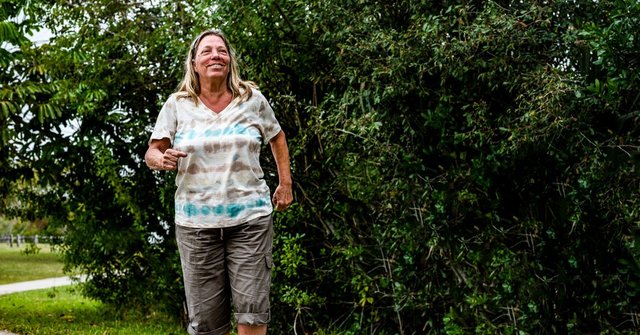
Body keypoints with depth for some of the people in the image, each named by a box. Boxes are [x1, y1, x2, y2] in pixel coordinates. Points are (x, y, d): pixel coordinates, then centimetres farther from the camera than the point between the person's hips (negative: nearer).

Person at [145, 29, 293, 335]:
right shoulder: (177, 104, 3)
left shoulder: (253, 99, 4)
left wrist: (285, 184, 14)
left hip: (250, 217, 0)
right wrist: (163, 159, -18)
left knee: (252, 310, -3)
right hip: (195, 221, 0)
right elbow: (152, 153, 5)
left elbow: (277, 138, 19)